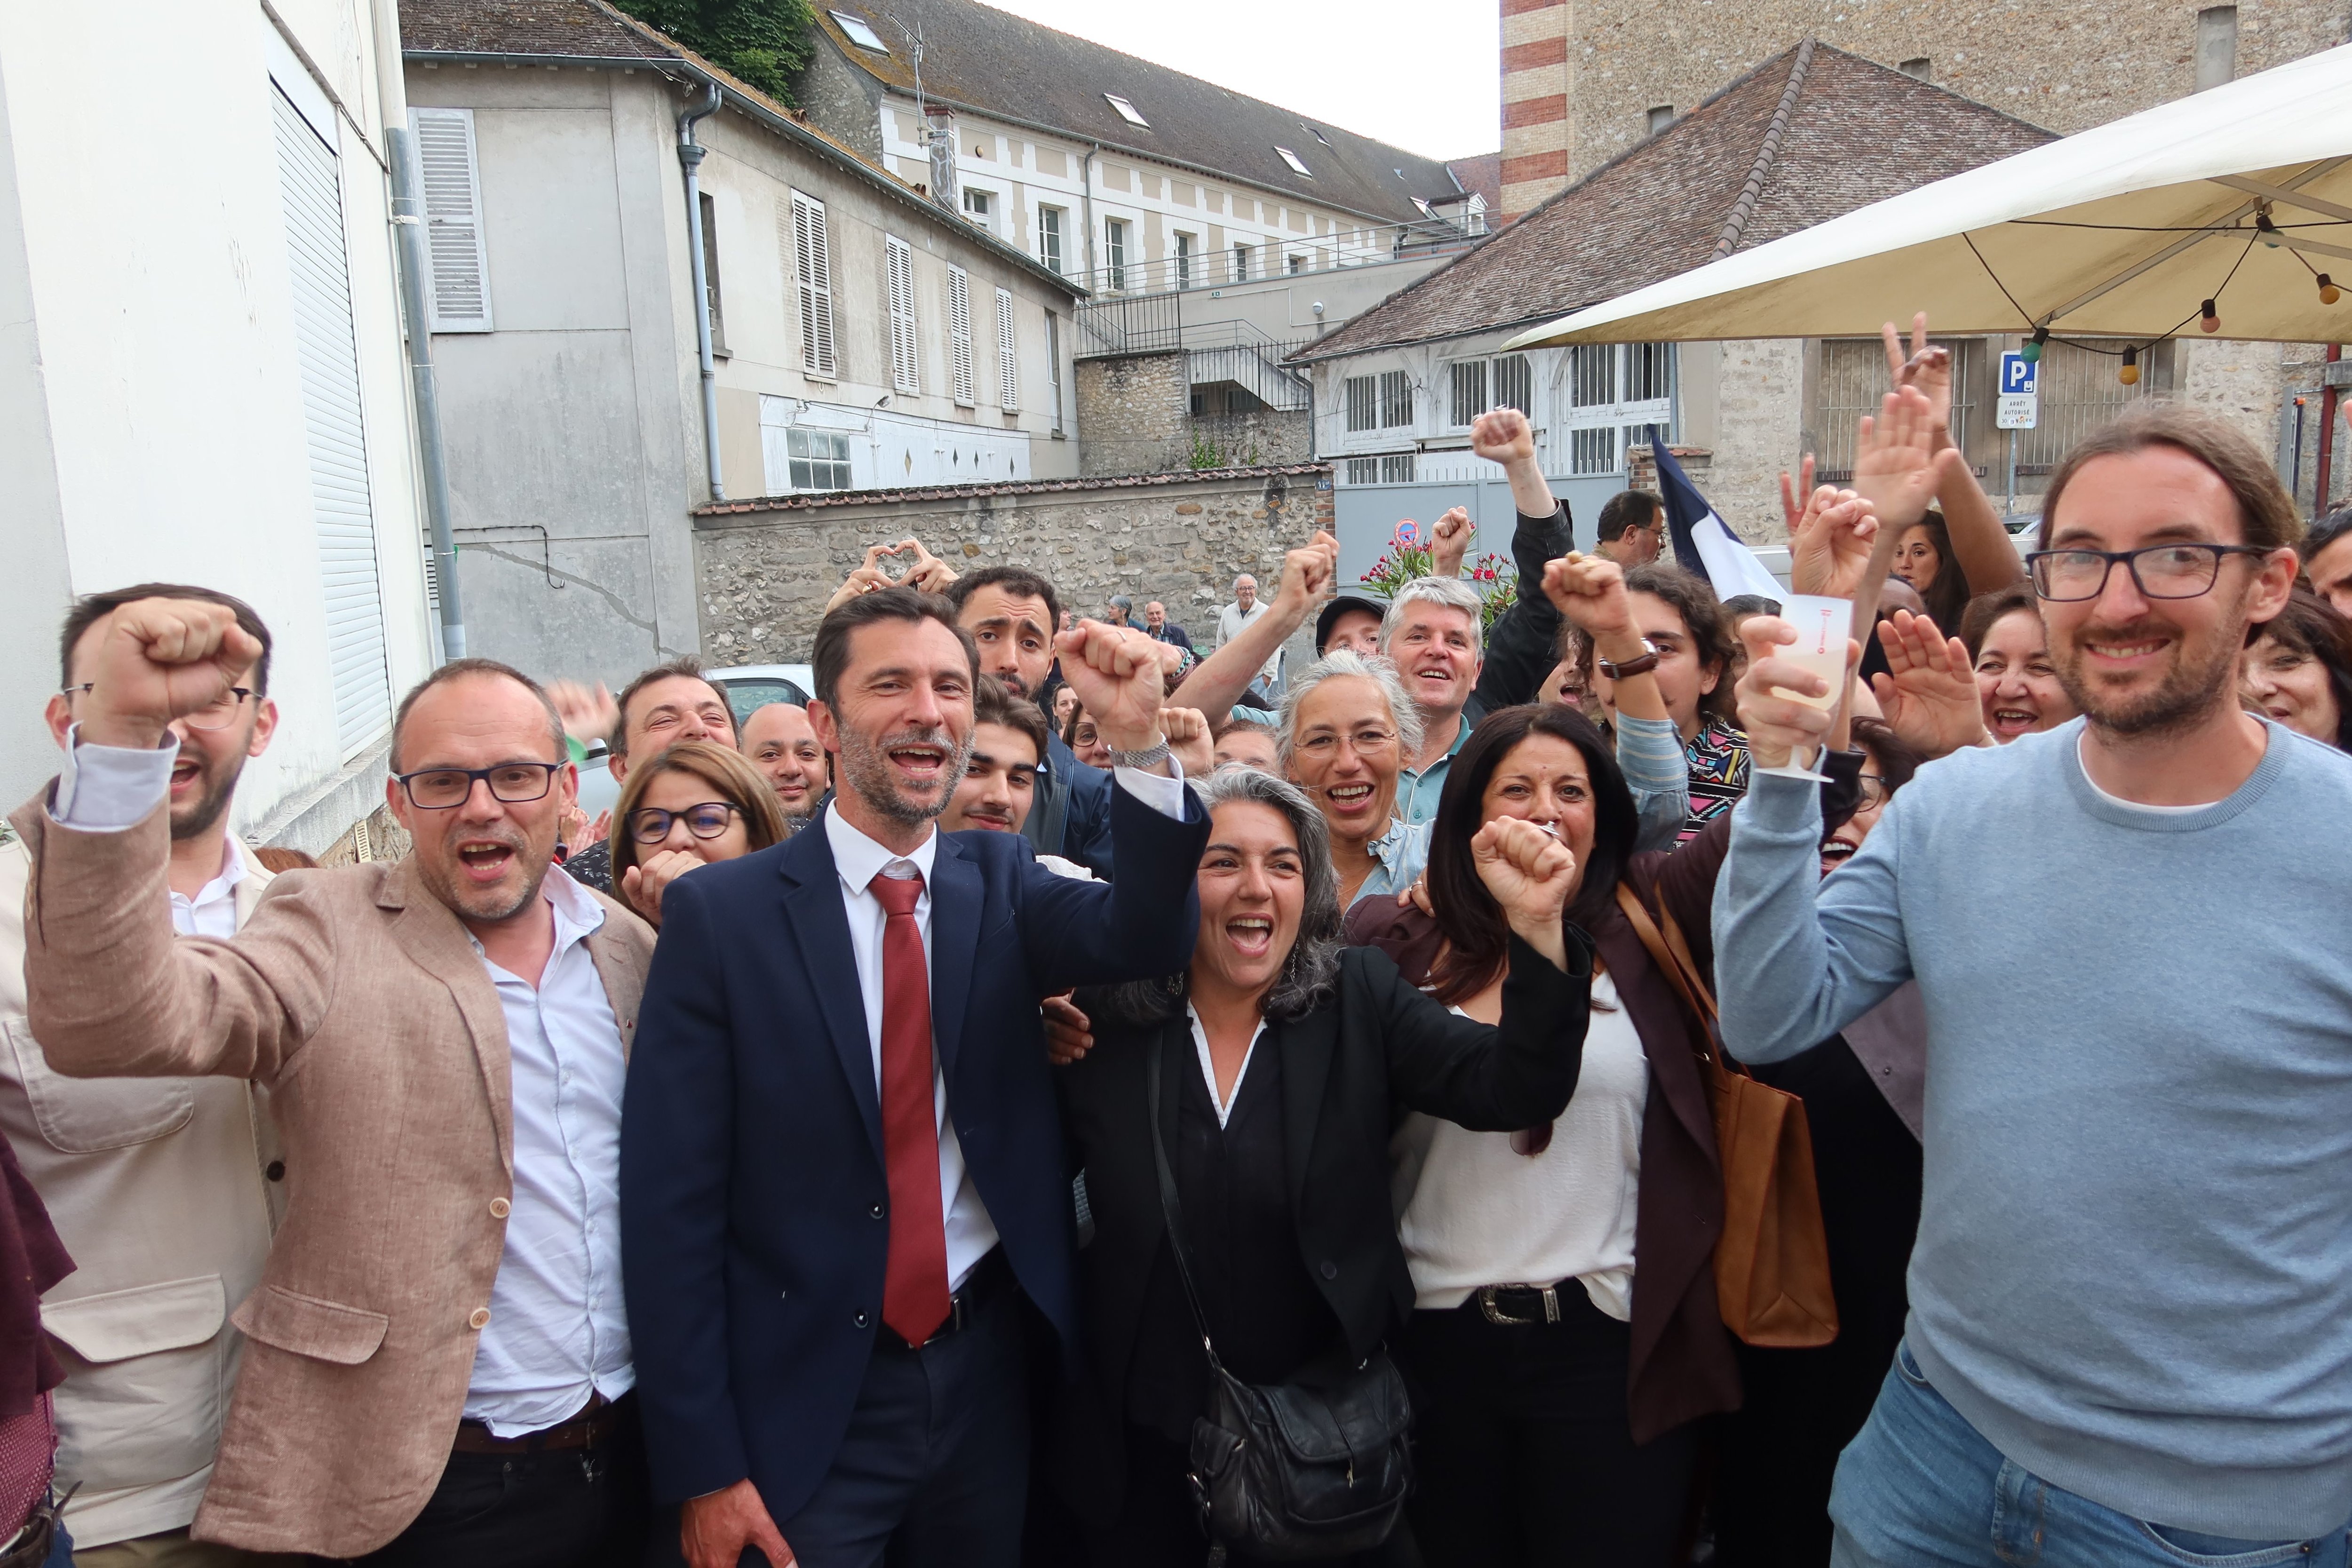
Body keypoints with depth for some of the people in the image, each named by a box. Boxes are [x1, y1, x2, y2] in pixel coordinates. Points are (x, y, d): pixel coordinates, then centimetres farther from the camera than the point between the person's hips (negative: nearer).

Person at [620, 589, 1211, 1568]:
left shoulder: (1000, 883, 1)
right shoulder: (720, 912, -11)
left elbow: (1145, 937, -18)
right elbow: (672, 1206, -11)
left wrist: (1139, 741, -33)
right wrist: (703, 1468, -10)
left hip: (988, 1375, 4)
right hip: (809, 1404, -4)